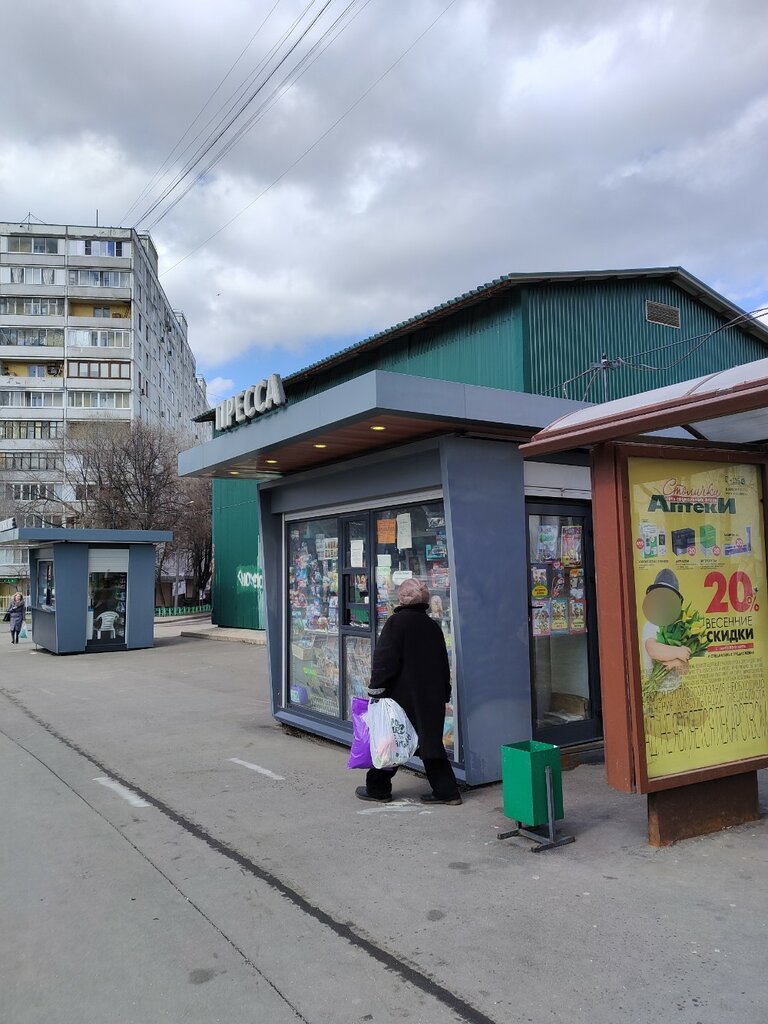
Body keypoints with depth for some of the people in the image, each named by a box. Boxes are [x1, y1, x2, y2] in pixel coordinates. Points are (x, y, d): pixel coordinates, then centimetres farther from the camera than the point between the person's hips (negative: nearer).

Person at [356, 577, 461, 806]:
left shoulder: (397, 622, -11)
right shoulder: (433, 626, 9)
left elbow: (384, 659, -15)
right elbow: (443, 664, 14)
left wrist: (375, 690, -11)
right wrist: (444, 694, 21)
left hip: (401, 696, -6)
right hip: (431, 698, 6)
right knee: (430, 741, 13)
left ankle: (378, 789, 18)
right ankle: (446, 791, 12)